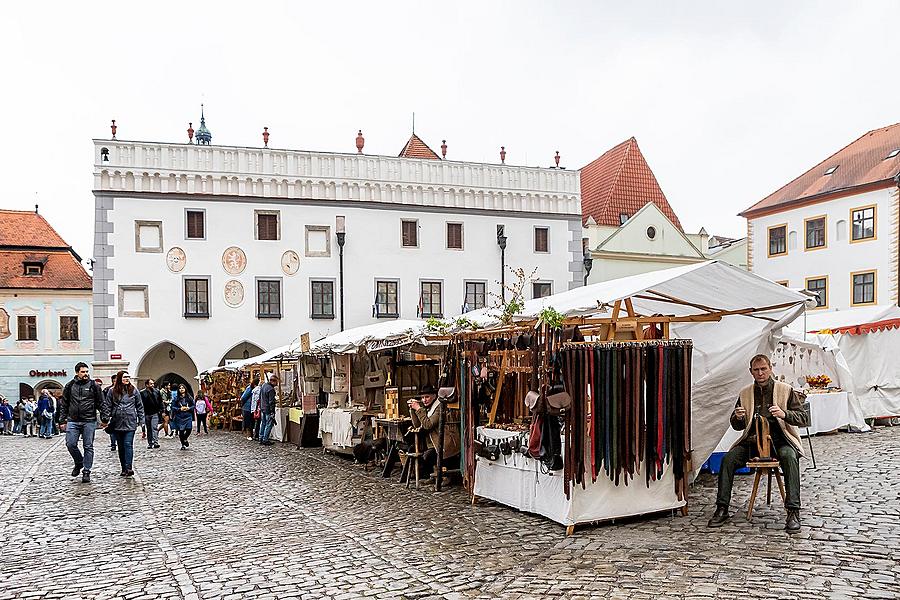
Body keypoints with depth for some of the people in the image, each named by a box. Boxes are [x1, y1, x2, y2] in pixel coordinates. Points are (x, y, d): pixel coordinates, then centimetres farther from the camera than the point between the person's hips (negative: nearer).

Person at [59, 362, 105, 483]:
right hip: (73, 421, 2)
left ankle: (86, 471, 10)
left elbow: (100, 403, 5)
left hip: (89, 421, -1)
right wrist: (62, 421, 7)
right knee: (70, 444, -5)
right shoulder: (69, 386, 7)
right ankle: (79, 463, 21)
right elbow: (64, 404, 12)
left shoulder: (93, 385, 2)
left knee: (88, 447, 1)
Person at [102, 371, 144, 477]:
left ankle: (129, 468, -12)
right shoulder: (112, 391, 4)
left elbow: (139, 406, 9)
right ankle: (124, 468, 16)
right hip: (117, 423, 2)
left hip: (130, 422, -2)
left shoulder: (134, 390, 4)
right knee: (121, 446, 8)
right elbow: (107, 406, 6)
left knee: (128, 445, -10)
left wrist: (141, 419, 5)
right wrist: (106, 419, -2)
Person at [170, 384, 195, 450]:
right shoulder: (176, 398, 0)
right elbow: (173, 407, 1)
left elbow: (193, 406, 8)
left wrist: (189, 408, -11)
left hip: (188, 416, 1)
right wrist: (180, 409, -13)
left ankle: (185, 439, 25)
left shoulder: (189, 397, 4)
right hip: (179, 417, -1)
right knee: (181, 431, 1)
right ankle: (183, 445, 19)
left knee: (189, 429, -8)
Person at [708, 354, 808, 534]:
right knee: (728, 459, -22)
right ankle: (722, 509, -14)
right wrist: (738, 417, -11)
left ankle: (793, 512, -31)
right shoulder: (745, 393, 10)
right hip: (753, 441, 3)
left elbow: (803, 419, -3)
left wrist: (784, 414, -23)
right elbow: (737, 426, 15)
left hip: (779, 440, -2)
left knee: (789, 457, -35)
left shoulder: (786, 390, 2)